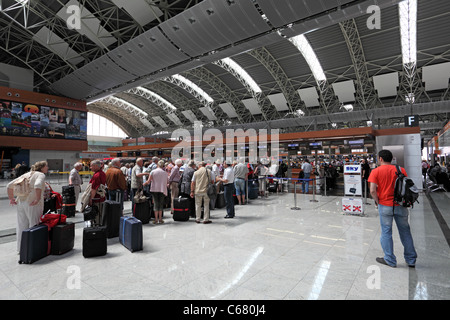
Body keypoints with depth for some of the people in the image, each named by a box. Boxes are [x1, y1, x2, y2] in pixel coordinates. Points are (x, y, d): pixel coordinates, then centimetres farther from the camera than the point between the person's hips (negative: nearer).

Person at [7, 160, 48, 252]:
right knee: (34, 226, 2)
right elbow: (37, 186, -26)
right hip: (33, 204, -7)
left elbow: (9, 186, 19)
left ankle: (21, 248, 25)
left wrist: (11, 198, 20)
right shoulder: (41, 175, -4)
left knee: (21, 226, 15)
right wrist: (38, 199, -21)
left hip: (20, 202, 8)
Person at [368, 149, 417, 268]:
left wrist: (378, 201, -1)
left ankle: (390, 260, 18)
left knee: (386, 232, 8)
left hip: (385, 206, -3)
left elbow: (372, 190, -15)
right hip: (400, 205, 3)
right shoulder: (401, 170, 2)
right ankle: (411, 260, 27)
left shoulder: (376, 171, -7)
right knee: (405, 232, 16)